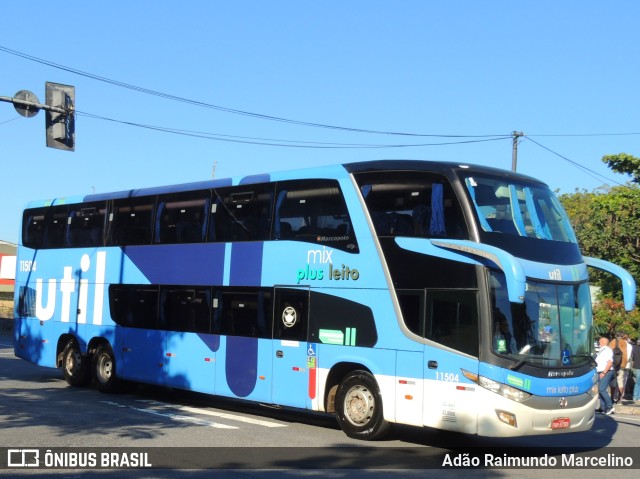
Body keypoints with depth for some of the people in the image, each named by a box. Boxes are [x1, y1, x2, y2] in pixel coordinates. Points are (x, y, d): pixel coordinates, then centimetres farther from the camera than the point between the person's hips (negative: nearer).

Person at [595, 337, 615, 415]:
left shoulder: (607, 350, -9)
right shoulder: (602, 351, 20)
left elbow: (610, 362, -19)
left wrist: (604, 372, -21)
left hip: (606, 373, -10)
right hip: (600, 373, 10)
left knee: (602, 389, -17)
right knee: (601, 390, 7)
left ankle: (610, 407, -14)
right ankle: (603, 407, 10)